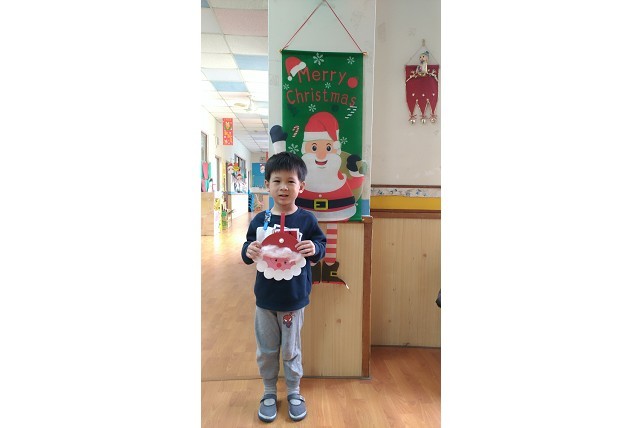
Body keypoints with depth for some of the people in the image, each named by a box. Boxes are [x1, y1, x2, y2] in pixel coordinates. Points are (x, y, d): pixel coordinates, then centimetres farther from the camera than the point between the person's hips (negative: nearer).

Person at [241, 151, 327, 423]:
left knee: (291, 350, 16)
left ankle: (294, 393, 40)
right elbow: (248, 253, 3)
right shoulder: (260, 220, -4)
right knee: (266, 350, 18)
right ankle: (269, 393, 41)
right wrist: (248, 251, -20)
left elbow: (321, 246, -4)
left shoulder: (306, 219, -9)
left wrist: (314, 248, -26)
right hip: (265, 298, 2)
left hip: (294, 299, -2)